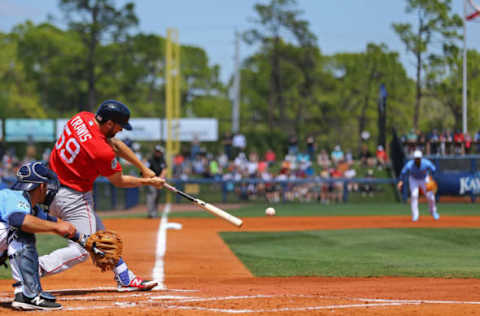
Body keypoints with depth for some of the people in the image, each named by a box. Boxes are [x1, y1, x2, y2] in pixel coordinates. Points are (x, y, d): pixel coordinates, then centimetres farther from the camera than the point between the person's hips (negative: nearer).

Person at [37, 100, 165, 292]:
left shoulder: (82, 118, -3)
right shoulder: (102, 152, -26)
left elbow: (115, 144, 8)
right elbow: (118, 181, -8)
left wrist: (144, 169, 11)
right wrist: (149, 182, 7)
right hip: (73, 199, -10)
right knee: (81, 250, -6)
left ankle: (125, 278, 27)